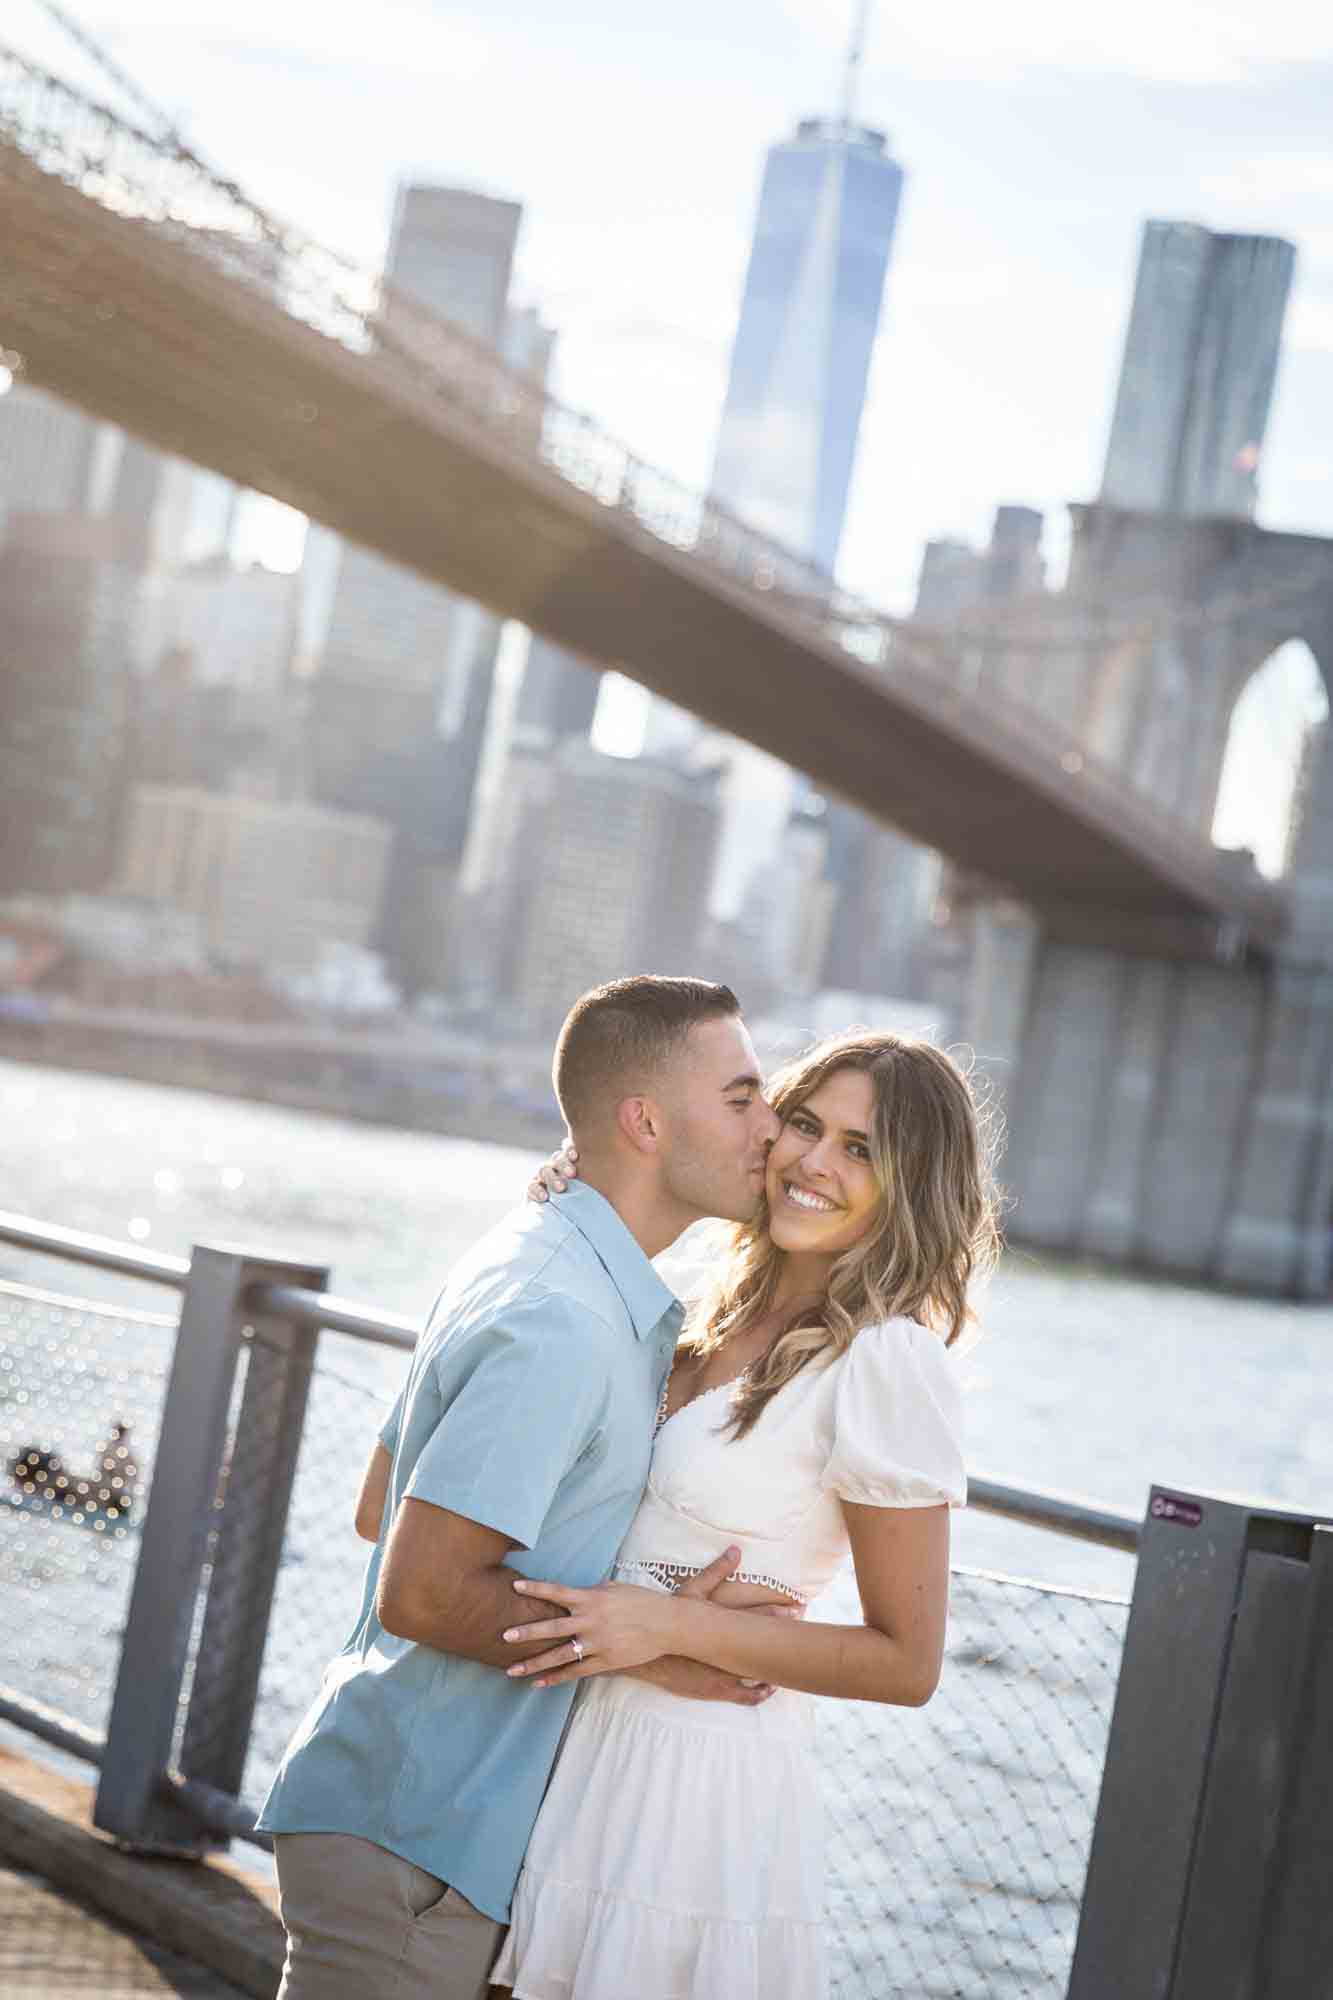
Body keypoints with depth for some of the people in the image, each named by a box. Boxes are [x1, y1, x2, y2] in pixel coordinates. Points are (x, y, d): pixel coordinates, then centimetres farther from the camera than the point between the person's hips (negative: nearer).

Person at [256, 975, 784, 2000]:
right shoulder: (564, 1323, -22)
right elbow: (422, 1593, -24)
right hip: (409, 1838, -10)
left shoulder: (528, 1258, 10)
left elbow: (378, 1507, 17)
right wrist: (650, 1645, -16)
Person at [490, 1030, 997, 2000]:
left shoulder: (888, 1363, -16)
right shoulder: (735, 1321, 8)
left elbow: (906, 1663, -14)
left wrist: (673, 1625, -20)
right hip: (590, 1762, 8)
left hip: (705, 1788, -8)